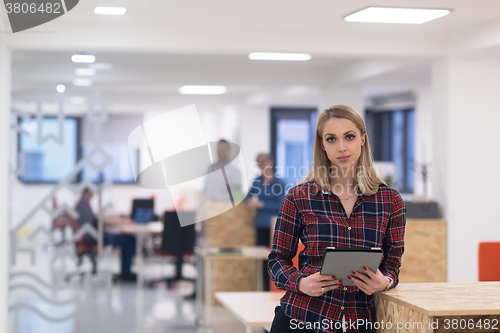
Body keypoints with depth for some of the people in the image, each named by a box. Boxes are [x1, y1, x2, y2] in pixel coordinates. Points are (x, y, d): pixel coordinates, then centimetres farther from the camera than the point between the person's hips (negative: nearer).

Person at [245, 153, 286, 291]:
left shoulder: (279, 183, -5)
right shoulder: (257, 181, 9)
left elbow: (279, 205, -10)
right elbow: (249, 197, 12)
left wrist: (261, 204, -16)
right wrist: (250, 201, -11)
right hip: (261, 226, 5)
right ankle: (266, 290, 13)